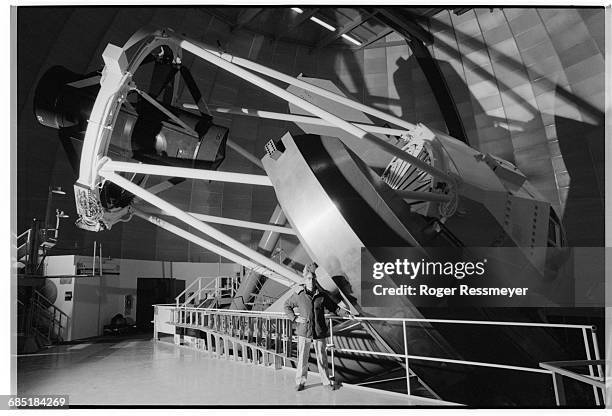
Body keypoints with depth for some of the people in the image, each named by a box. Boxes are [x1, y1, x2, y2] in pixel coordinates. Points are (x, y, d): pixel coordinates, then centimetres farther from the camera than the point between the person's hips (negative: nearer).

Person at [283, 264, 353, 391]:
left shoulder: (322, 295, 1)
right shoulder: (298, 295, -3)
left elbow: (334, 307, 12)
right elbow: (287, 306, 10)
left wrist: (346, 313, 1)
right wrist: (295, 318, -3)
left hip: (319, 332, 1)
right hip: (304, 332, -1)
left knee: (322, 357, 9)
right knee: (302, 357, 4)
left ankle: (326, 381, 23)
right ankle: (300, 382, 20)